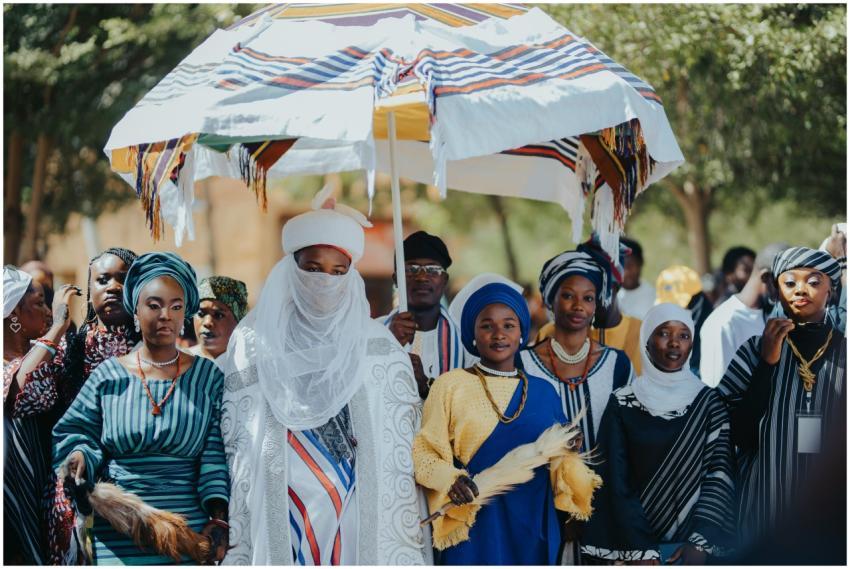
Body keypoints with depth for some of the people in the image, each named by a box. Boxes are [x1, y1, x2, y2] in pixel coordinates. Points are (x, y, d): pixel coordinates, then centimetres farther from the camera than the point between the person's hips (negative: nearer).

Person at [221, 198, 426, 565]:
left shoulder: (376, 346, 8)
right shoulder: (256, 343, 7)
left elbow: (401, 443, 8)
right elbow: (236, 440, 8)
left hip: (356, 504, 0)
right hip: (279, 505, 0)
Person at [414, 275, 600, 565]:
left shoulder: (544, 391, 11)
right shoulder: (450, 386, -1)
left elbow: (560, 460, 12)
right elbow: (424, 451, -4)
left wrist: (570, 460, -10)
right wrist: (450, 479, -23)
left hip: (533, 529, 4)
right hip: (475, 530, -3)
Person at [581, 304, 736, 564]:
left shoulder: (709, 403, 2)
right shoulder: (623, 404, -1)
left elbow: (720, 473, -6)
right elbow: (616, 481, -6)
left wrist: (701, 542, -18)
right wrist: (642, 552, -15)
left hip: (693, 544, 1)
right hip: (632, 545, -1)